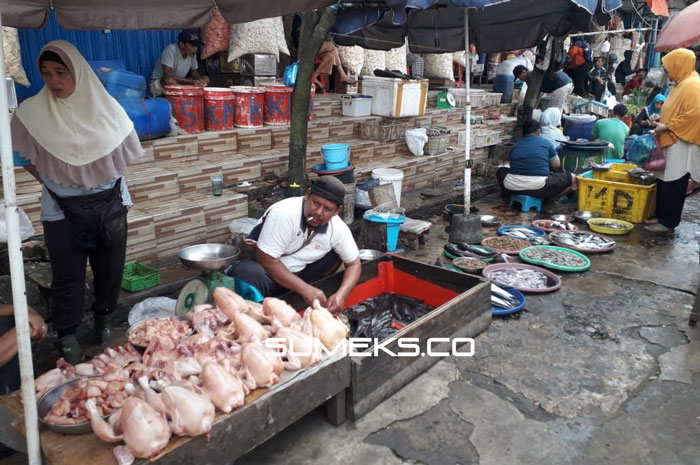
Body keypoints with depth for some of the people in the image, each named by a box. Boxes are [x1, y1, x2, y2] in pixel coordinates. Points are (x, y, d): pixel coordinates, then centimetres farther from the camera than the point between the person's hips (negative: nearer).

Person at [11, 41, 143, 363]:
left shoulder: (106, 107, -7)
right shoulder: (32, 113, -9)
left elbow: (125, 152, 5)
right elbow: (26, 159, 2)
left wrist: (102, 179, 2)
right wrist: (54, 183, -2)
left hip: (109, 204, 2)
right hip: (62, 210, -1)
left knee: (110, 268, 13)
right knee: (67, 274, 8)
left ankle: (104, 322, 35)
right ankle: (66, 337, 24)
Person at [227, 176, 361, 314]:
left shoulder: (338, 228, -11)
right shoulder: (285, 213, -27)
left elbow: (354, 263, -1)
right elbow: (265, 259, -27)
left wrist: (341, 295, -21)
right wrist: (305, 289, -30)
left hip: (296, 275, 6)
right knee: (253, 275, -38)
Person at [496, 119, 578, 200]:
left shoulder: (515, 145, 14)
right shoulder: (546, 143, 7)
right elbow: (556, 165, 14)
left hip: (513, 187, 3)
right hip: (538, 188, -3)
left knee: (500, 171, 34)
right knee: (573, 178, 13)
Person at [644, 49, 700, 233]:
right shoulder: (682, 84, 17)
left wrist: (667, 126, -17)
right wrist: (662, 122, 13)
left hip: (681, 143, -10)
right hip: (672, 141, 10)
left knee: (674, 184, -6)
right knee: (664, 181, 12)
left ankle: (668, 222, -1)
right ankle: (661, 216, 20)